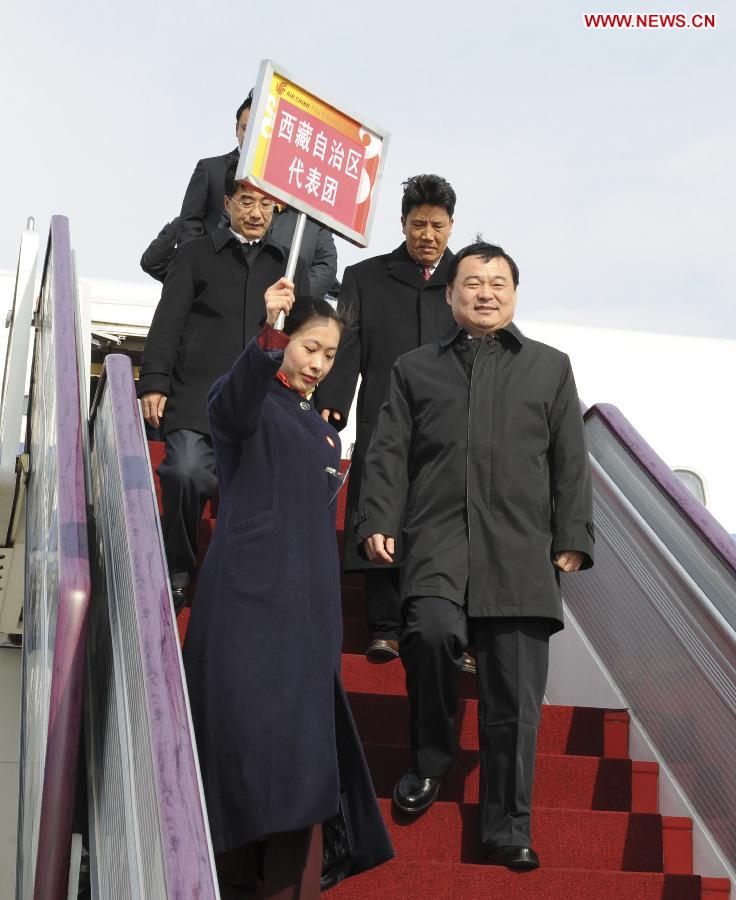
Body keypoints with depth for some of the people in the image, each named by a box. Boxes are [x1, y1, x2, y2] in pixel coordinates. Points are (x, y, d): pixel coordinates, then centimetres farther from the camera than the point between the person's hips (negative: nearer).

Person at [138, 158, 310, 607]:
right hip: (197, 398, -2)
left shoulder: (291, 265, 19)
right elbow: (168, 322, 7)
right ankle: (179, 572, -1)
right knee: (187, 474, -20)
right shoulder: (196, 254, 14)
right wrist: (154, 382, -4)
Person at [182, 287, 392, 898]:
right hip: (245, 596, -6)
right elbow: (234, 403, -26)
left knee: (304, 750, 0)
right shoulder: (251, 404, 1)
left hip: (307, 605, 6)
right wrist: (268, 336, -44)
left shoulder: (323, 434, 22)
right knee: (248, 727, -13)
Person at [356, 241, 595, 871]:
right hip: (437, 538, 0)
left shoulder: (550, 367, 19)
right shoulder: (415, 369, 20)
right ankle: (431, 760, -2)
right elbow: (389, 453, 12)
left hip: (520, 548, 0)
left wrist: (572, 537, 4)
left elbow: (571, 461, 14)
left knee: (515, 695, -4)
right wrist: (378, 522, -2)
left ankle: (508, 830, 7)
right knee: (433, 631, -28)